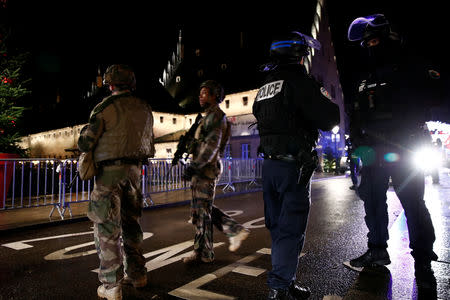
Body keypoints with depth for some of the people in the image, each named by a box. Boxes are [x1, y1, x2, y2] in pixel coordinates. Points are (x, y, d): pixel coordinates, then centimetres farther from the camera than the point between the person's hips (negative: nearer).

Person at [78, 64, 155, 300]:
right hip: (134, 171, 6)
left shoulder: (106, 107, -8)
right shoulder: (145, 109, 11)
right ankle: (137, 274, 26)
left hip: (110, 172, -6)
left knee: (107, 229, 2)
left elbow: (85, 143, -5)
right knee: (131, 224, 16)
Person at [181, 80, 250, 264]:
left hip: (205, 168, -10)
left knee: (201, 211, -3)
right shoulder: (210, 116, 22)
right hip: (204, 168, 10)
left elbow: (212, 145, -21)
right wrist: (195, 167, 24)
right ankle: (236, 230, 19)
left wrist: (194, 166, -23)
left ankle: (203, 253, 9)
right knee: (205, 209, 16)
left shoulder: (215, 115, -10)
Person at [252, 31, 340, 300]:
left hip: (270, 164, 8)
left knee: (277, 226, 15)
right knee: (291, 230, 0)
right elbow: (329, 120, -14)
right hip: (293, 166, -8)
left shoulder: (265, 87, 14)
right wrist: (327, 101, 9)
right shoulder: (298, 80, -10)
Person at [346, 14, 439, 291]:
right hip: (373, 152, 6)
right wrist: (360, 144, 1)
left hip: (403, 150, -6)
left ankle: (423, 261, 11)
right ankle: (378, 250, 23)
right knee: (373, 200, 8)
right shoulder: (366, 82, 19)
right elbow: (357, 120, 15)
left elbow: (418, 109, -7)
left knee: (413, 202, -4)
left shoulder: (408, 69, 3)